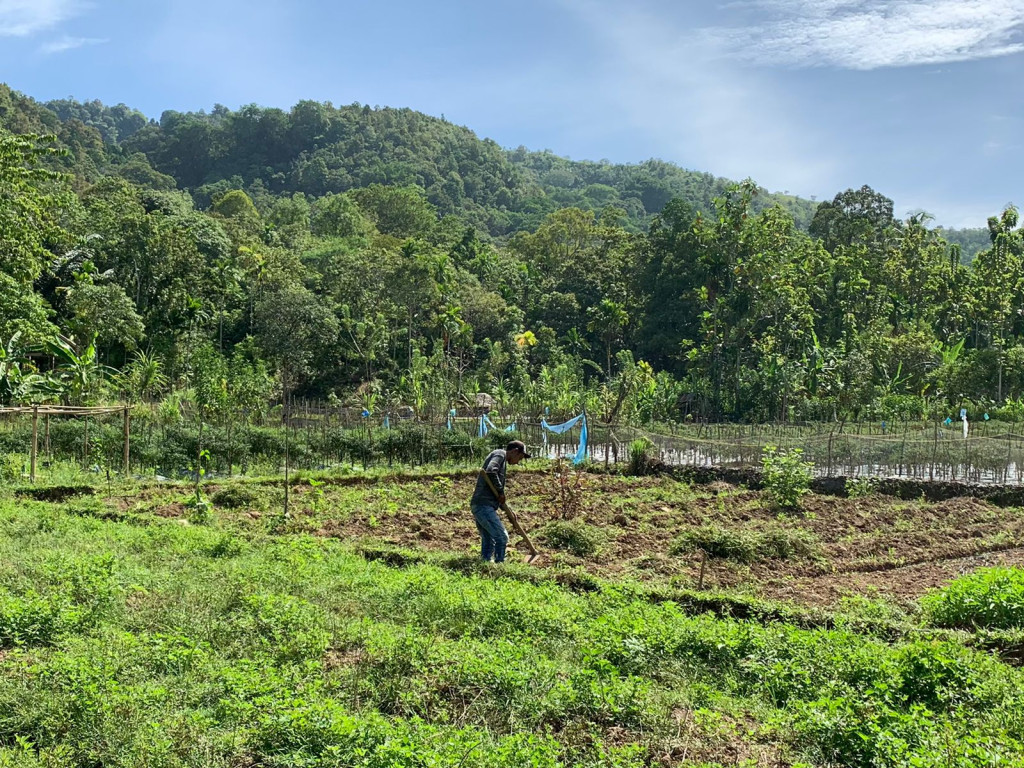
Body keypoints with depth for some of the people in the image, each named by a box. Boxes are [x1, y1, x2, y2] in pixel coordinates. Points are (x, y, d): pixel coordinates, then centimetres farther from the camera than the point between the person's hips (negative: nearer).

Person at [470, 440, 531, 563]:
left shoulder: (503, 461, 26)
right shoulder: (500, 454, -2)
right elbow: (490, 471, -23)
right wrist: (501, 491, -13)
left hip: (479, 506, 10)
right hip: (484, 505, -10)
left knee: (488, 540, 11)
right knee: (502, 537, -10)